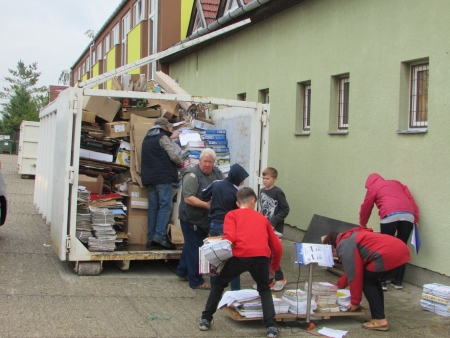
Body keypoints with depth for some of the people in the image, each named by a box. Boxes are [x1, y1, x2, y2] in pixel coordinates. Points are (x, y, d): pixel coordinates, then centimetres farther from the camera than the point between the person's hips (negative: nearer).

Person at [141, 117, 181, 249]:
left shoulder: (147, 139, 20)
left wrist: (171, 137, 49)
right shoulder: (163, 138, -5)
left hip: (149, 178, 8)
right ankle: (160, 235, -19)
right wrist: (180, 162, 6)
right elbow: (174, 155, -15)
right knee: (165, 205, -9)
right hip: (163, 177, -8)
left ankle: (151, 238, 5)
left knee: (153, 207, 8)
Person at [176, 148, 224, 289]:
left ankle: (182, 270, 38)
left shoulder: (217, 172, 5)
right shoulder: (192, 175, -19)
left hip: (206, 219, 8)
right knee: (195, 248, 1)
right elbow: (188, 198, -25)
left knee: (191, 245, 22)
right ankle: (196, 281, 11)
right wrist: (206, 205, -31)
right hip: (192, 219, -8)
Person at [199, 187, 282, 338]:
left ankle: (206, 319, 24)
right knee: (264, 289, 26)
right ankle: (271, 326, 11)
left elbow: (230, 238, 0)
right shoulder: (262, 218, 28)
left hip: (241, 255, -2)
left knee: (219, 284, 23)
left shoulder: (232, 214, 19)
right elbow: (277, 247, 27)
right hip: (262, 256, 2)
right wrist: (274, 267, 40)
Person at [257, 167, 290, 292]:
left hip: (274, 229, -7)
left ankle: (280, 279, 10)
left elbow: (285, 210, -11)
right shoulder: (262, 191, 9)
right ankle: (267, 281, 19)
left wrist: (273, 221, -18)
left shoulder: (278, 192, -11)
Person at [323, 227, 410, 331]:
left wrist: (355, 302, 7)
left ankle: (379, 320, 3)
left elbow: (355, 275, -2)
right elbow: (352, 269, 40)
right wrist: (339, 285, 49)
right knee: (372, 279, 23)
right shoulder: (350, 239, 29)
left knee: (367, 281, 7)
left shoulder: (344, 246, 0)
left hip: (390, 254, -10)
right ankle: (379, 317, 21)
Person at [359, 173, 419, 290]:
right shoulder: (396, 183, 32)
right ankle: (398, 281, 15)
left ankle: (382, 281, 6)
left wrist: (362, 225, 42)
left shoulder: (373, 188, 22)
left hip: (390, 215, -4)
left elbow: (366, 208, 27)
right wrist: (416, 219, 19)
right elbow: (411, 199, 21)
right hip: (408, 215, 4)